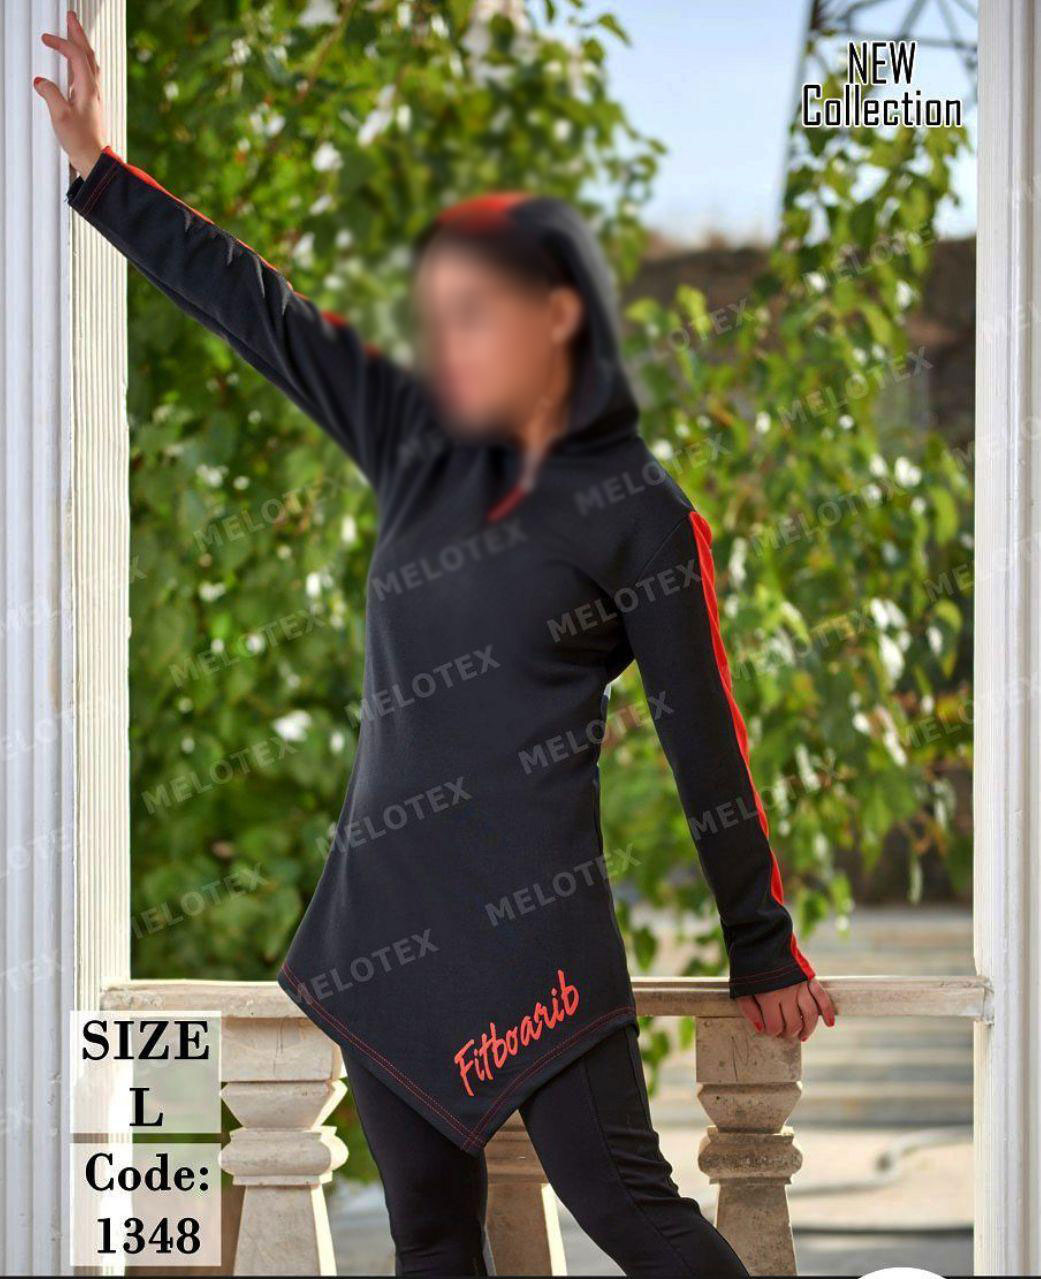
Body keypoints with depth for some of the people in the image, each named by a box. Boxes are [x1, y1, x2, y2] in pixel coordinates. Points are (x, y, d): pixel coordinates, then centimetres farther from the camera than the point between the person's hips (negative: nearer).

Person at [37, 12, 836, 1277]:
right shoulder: (420, 444, 9)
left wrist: (763, 947, 1)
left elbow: (705, 743, -2)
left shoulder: (636, 513, -5)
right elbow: (260, 312, 10)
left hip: (529, 922, -6)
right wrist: (97, 170, 9)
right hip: (382, 916, 6)